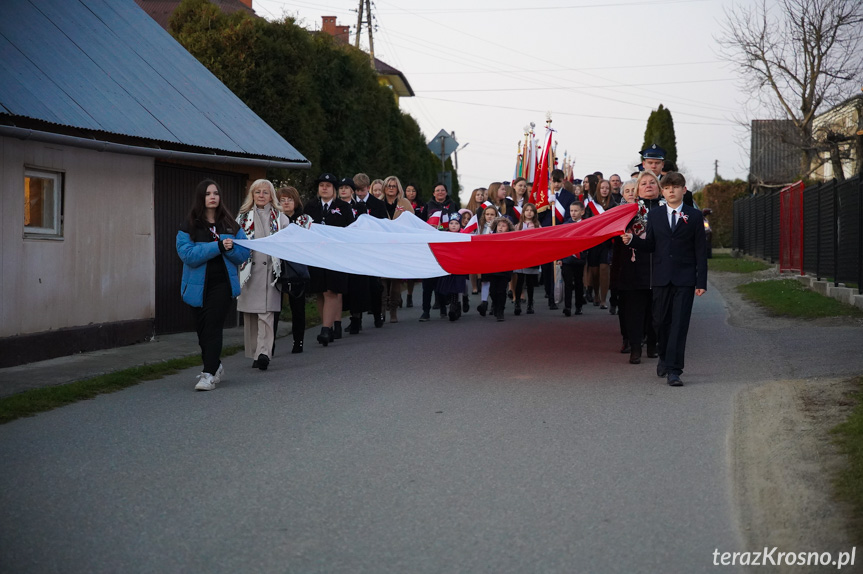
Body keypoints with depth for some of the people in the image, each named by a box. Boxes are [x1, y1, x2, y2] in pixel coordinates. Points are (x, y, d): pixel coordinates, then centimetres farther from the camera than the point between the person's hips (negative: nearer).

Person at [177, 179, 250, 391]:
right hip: (198, 285, 1)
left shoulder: (230, 225, 7)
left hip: (222, 284, -1)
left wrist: (231, 248, -17)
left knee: (213, 326, -11)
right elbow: (187, 254, -15)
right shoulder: (189, 226, -1)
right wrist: (218, 246, -20)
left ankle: (209, 373, -12)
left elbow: (244, 252, 4)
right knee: (202, 328, 10)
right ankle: (215, 366, 29)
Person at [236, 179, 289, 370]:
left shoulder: (279, 218, 11)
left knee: (266, 313, -13)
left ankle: (264, 353, -20)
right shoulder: (243, 217, 13)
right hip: (249, 271, 2)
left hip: (269, 270, -2)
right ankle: (254, 354, 13)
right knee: (249, 314, 4)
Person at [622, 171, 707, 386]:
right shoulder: (655, 215, 10)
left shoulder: (694, 216, 3)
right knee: (661, 321, 9)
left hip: (685, 279, -3)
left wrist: (701, 282, -5)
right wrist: (632, 240, -9)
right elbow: (650, 245, 11)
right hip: (661, 278, 3)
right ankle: (665, 357, 33)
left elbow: (701, 250, 1)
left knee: (679, 324, -8)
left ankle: (673, 370, -10)